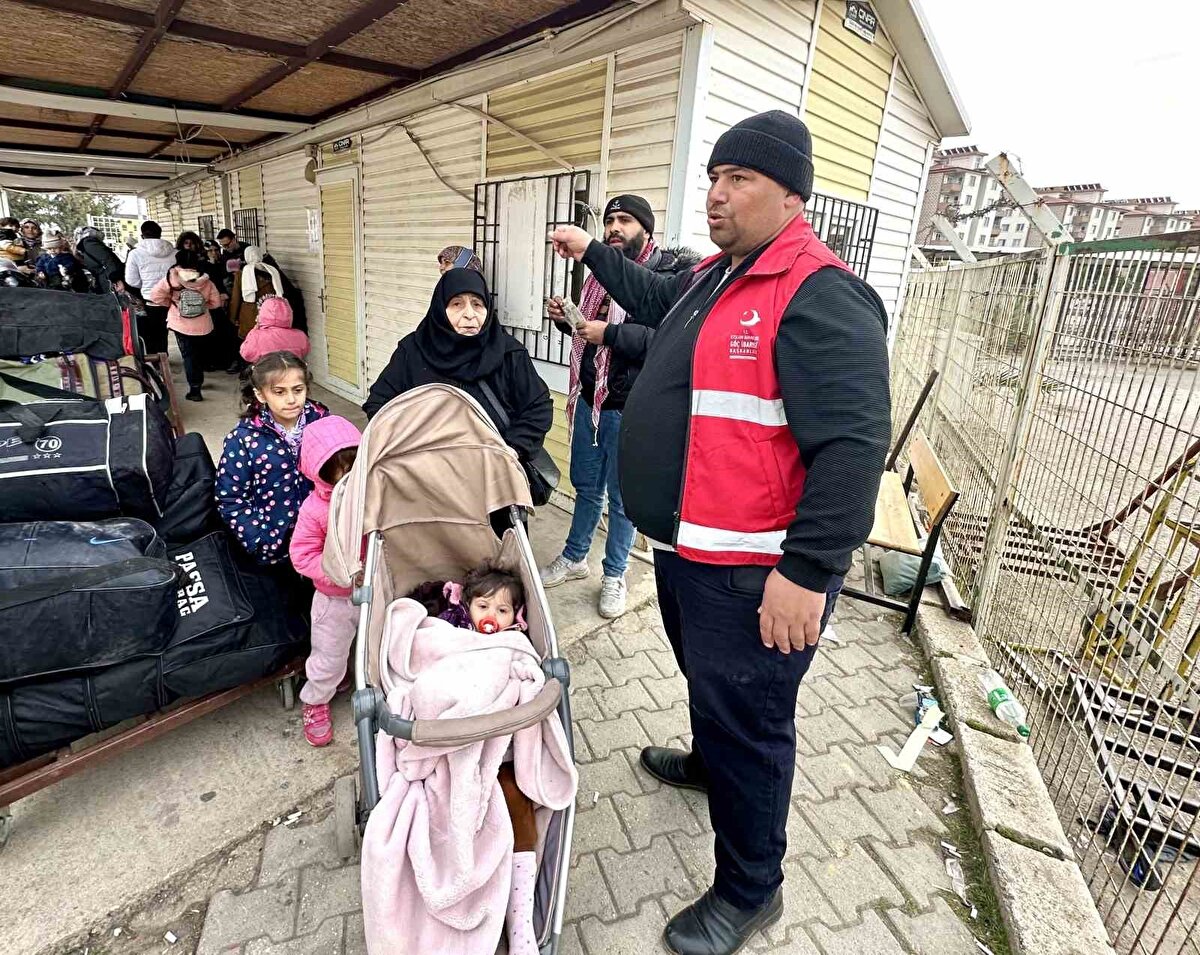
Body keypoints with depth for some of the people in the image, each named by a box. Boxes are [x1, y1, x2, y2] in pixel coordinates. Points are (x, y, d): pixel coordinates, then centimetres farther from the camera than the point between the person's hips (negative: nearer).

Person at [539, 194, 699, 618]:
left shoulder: (673, 272, -12)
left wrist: (610, 334, -26)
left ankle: (614, 575, 26)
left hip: (629, 409, -7)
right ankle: (575, 557, 38)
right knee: (586, 487, 20)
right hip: (589, 398, 7)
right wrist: (566, 319, 5)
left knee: (621, 498, 8)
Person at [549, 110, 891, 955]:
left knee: (746, 722, 8)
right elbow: (654, 299, 34)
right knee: (708, 687, 30)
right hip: (686, 548, 9)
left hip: (754, 573, -9)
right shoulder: (714, 277, 11)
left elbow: (851, 444, -27)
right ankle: (708, 761, 58)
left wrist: (807, 571, -28)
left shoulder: (820, 296, -20)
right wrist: (594, 252, 37)